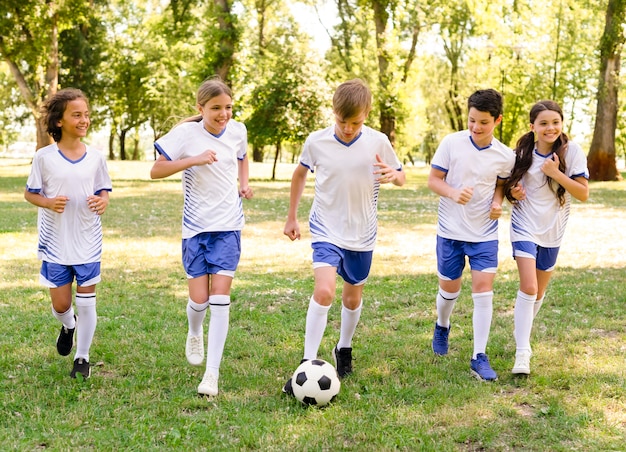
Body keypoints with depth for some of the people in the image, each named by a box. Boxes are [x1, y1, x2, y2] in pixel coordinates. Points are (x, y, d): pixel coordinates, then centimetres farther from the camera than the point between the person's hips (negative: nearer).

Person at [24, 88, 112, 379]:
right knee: (60, 305, 7)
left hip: (88, 243, 1)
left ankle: (82, 358, 18)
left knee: (86, 302, 2)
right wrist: (49, 203, -18)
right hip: (55, 243, -1)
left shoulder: (95, 158, 0)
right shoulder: (44, 157, -6)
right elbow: (29, 193, 2)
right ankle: (68, 326, 43)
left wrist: (103, 202, -14)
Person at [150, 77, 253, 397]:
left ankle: (212, 374, -6)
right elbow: (155, 170, -10)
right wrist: (194, 160, -21)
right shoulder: (186, 133, -8)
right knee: (199, 299, -1)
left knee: (220, 296, -9)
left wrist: (244, 183, 6)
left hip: (228, 226, 2)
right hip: (196, 226, -1)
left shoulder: (237, 131, 4)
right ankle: (194, 334, 37)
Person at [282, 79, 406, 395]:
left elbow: (401, 176, 4)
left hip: (361, 236, 2)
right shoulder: (316, 142, -9)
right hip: (326, 230, -2)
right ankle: (307, 366, -16)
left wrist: (393, 175, -21)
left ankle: (344, 350, 42)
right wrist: (291, 217, 14)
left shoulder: (378, 143, -9)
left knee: (353, 298, 16)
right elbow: (300, 174, 10)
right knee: (324, 290, -22)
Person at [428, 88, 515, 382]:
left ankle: (479, 358, -2)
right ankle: (442, 327, 46)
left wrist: (498, 203, -8)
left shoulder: (505, 156, -4)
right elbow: (433, 180, -5)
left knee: (483, 289, -9)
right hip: (450, 231, 0)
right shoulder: (451, 143, -10)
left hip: (484, 233, 0)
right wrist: (454, 193, -24)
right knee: (449, 288, 12)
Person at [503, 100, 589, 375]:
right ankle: (522, 353, -15)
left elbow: (584, 194, -12)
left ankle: (522, 334, 41)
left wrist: (556, 173, -24)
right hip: (525, 227, -1)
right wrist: (513, 191, -12)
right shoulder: (523, 153, -5)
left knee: (539, 292, 16)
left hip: (552, 231, 1)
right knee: (528, 288, -16)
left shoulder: (571, 152, -10)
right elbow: (510, 184, 11)